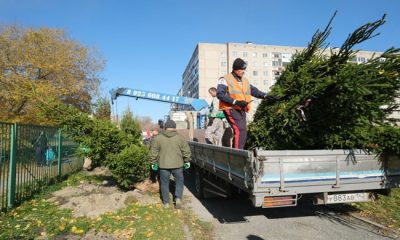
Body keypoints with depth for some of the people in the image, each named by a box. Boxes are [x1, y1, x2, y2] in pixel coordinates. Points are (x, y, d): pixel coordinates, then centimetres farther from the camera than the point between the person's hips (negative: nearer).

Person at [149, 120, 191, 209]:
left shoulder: (158, 138, -1)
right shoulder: (179, 138, -2)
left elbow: (153, 152, 1)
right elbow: (186, 151, 1)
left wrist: (154, 162, 11)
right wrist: (187, 161, 12)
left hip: (163, 165, 0)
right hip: (177, 164, 0)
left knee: (164, 183, 12)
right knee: (179, 181, 17)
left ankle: (166, 202, 18)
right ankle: (178, 198, 3)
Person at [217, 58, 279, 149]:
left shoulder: (245, 81, 20)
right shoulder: (225, 79, -2)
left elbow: (254, 90, 17)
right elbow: (220, 94, -14)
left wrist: (265, 96, -2)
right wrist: (235, 102, -21)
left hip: (241, 110, 8)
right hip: (231, 109, -8)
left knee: (242, 132, 7)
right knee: (240, 130, -21)